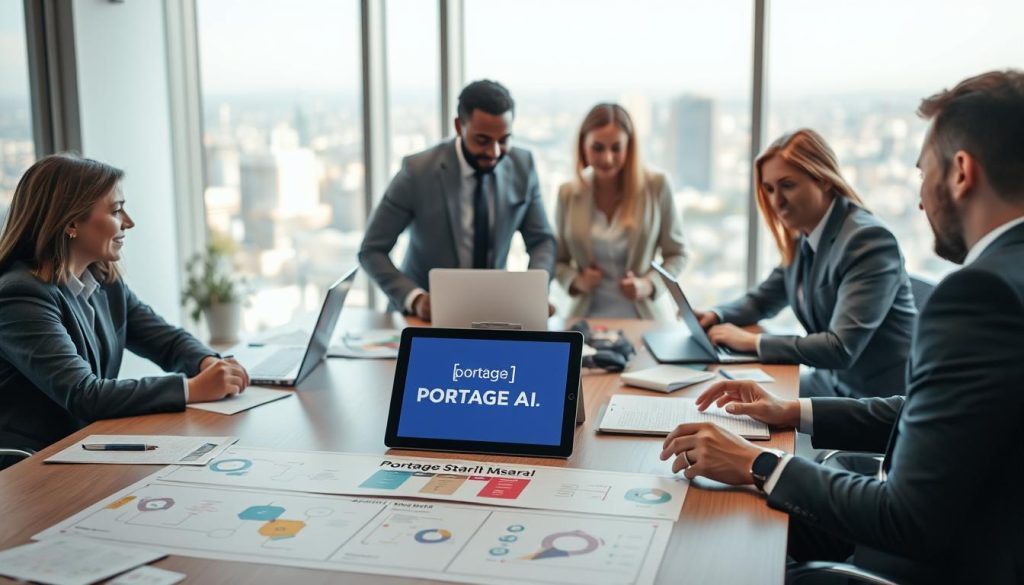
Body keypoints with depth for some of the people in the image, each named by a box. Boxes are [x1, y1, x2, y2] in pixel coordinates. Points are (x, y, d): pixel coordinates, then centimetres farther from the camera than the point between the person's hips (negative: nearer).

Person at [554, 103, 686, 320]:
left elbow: (676, 254, 6)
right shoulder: (568, 194, 3)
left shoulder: (656, 186, -2)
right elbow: (559, 260, 13)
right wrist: (575, 281, -7)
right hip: (589, 320, 1)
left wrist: (649, 285, -12)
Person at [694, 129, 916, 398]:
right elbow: (763, 299, 18)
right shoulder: (802, 239, 3)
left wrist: (753, 341, -23)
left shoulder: (869, 240, -22)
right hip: (832, 380, 7)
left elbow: (841, 348, -28)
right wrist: (716, 315, -2)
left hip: (880, 400, -7)